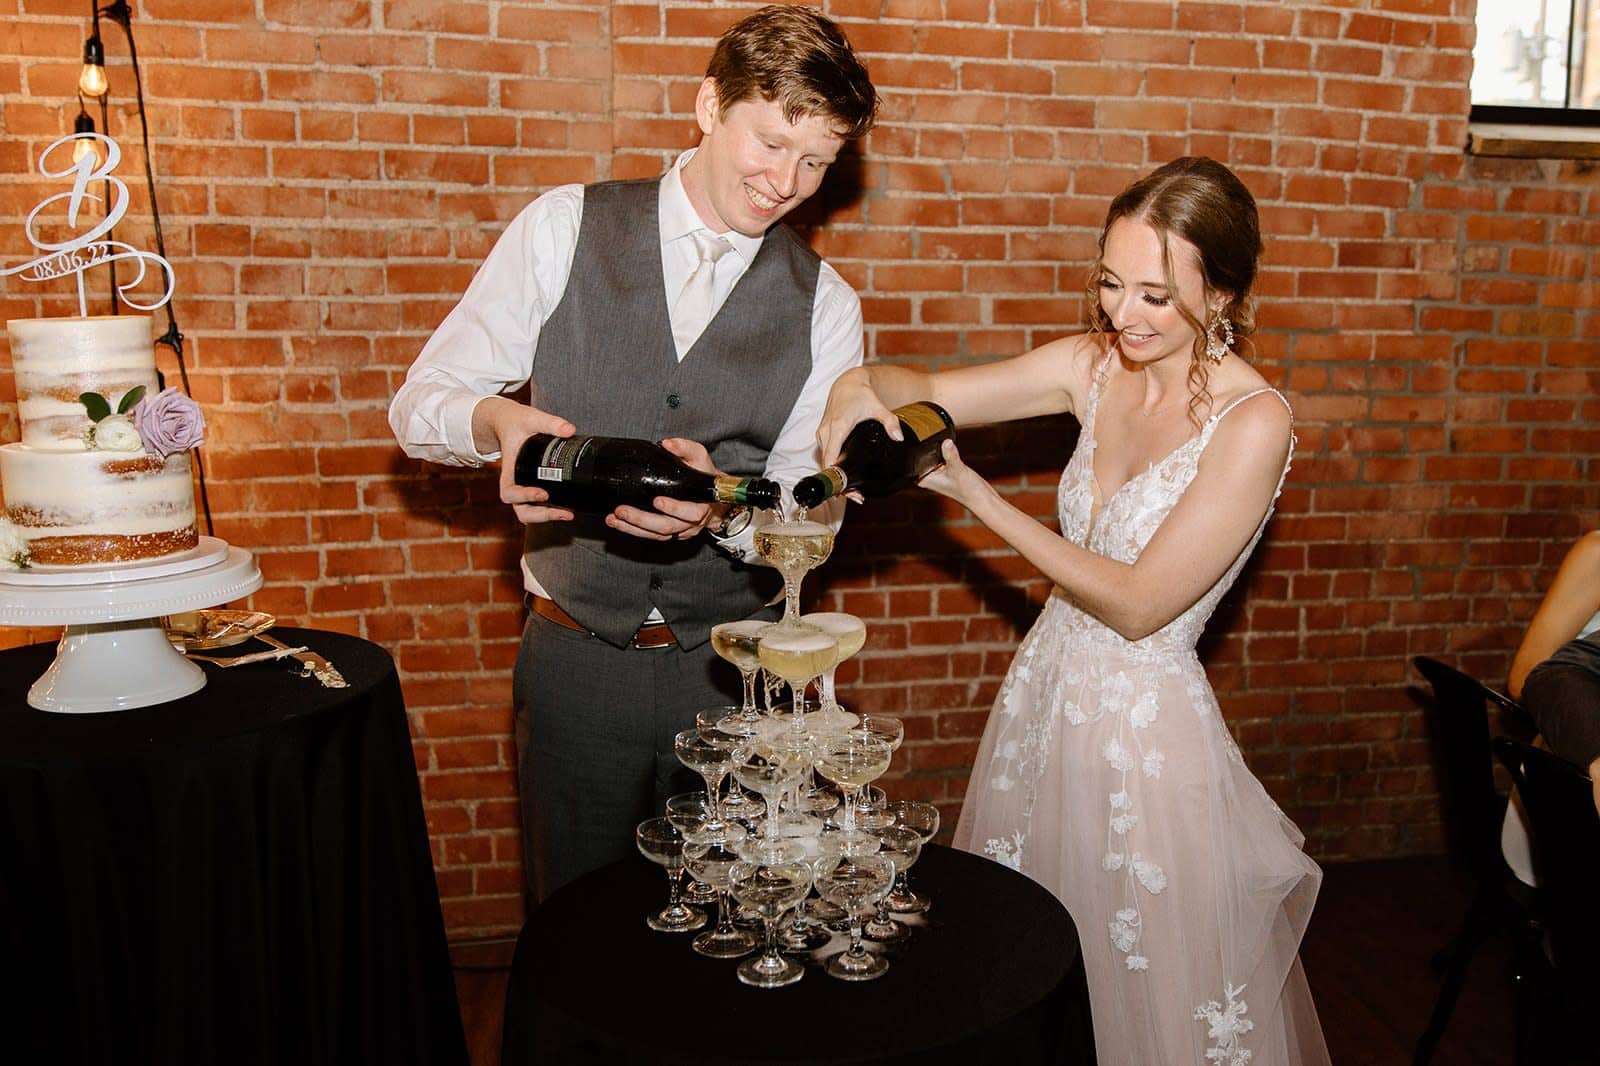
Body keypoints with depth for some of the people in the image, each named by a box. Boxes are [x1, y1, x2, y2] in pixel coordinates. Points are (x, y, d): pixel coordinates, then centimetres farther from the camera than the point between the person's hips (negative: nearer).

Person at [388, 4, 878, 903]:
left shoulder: (826, 305, 0)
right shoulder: (563, 231, -3)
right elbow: (422, 404, -1)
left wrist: (723, 506, -26)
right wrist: (496, 421, -24)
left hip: (735, 670, 1)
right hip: (576, 655, 0)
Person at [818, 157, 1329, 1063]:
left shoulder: (1253, 420, -18)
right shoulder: (1096, 365, -1)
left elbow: (1138, 603, -19)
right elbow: (926, 391, 2)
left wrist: (973, 493, -19)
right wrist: (864, 388, -22)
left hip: (1147, 723, -5)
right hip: (1045, 688, 6)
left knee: (1145, 993, 14)